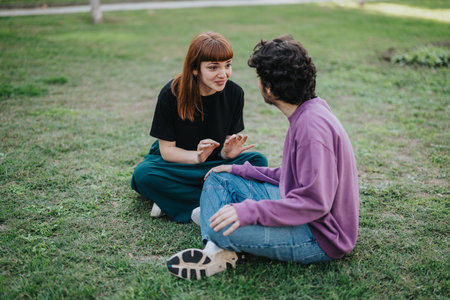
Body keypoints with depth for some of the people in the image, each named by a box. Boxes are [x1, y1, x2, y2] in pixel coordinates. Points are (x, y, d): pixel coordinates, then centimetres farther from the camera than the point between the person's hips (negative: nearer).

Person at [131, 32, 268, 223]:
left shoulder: (234, 93, -12)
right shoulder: (171, 94, -19)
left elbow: (231, 140, -3)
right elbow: (167, 149, -15)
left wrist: (227, 153, -28)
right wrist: (197, 157, -34)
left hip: (215, 161, 3)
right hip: (175, 161, -3)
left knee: (258, 161, -24)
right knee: (143, 175, -33)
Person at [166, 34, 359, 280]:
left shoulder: (312, 125, -25)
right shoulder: (304, 114, 6)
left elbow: (316, 202, -29)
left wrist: (250, 211, -31)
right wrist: (240, 170, 13)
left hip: (322, 238, -10)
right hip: (301, 211, 10)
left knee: (223, 227, -32)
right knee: (219, 178, 8)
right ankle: (217, 251, -9)